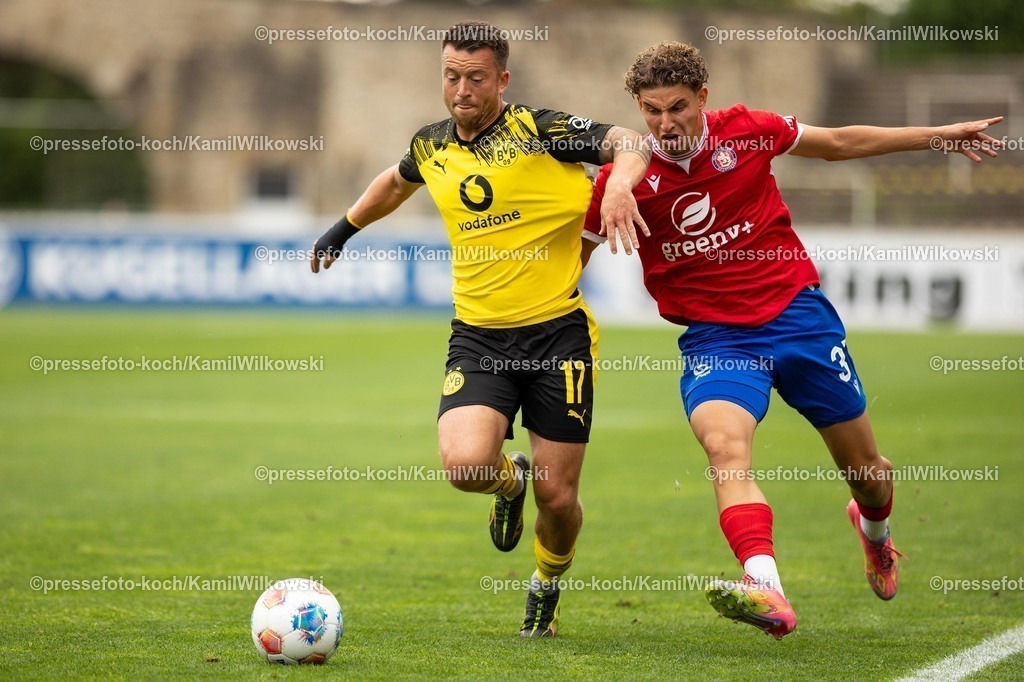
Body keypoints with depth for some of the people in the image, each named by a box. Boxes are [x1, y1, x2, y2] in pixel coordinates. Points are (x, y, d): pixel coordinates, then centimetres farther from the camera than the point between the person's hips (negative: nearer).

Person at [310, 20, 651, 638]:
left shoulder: (539, 130, -7)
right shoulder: (431, 146, 9)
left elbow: (633, 143, -17)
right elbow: (397, 182, 33)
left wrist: (620, 182, -37)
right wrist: (346, 227, 40)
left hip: (557, 331, -3)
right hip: (478, 334, 3)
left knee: (558, 499, -1)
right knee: (465, 462, -23)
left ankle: (547, 588, 34)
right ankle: (510, 480, 17)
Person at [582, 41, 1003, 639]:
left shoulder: (747, 131, -6)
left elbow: (838, 143, 11)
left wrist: (940, 136, 14)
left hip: (797, 313, 1)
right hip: (715, 337, -1)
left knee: (863, 467, 11)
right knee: (724, 446, -31)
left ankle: (875, 529, 48)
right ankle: (766, 590, -46)